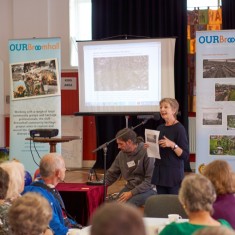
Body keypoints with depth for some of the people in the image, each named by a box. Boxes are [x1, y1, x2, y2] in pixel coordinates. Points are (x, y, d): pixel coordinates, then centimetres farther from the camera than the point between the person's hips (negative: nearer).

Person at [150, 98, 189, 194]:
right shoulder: (160, 128, 11)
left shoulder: (179, 128, -8)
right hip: (160, 172, 6)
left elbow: (185, 156, -11)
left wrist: (172, 145, -24)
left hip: (173, 173, -6)